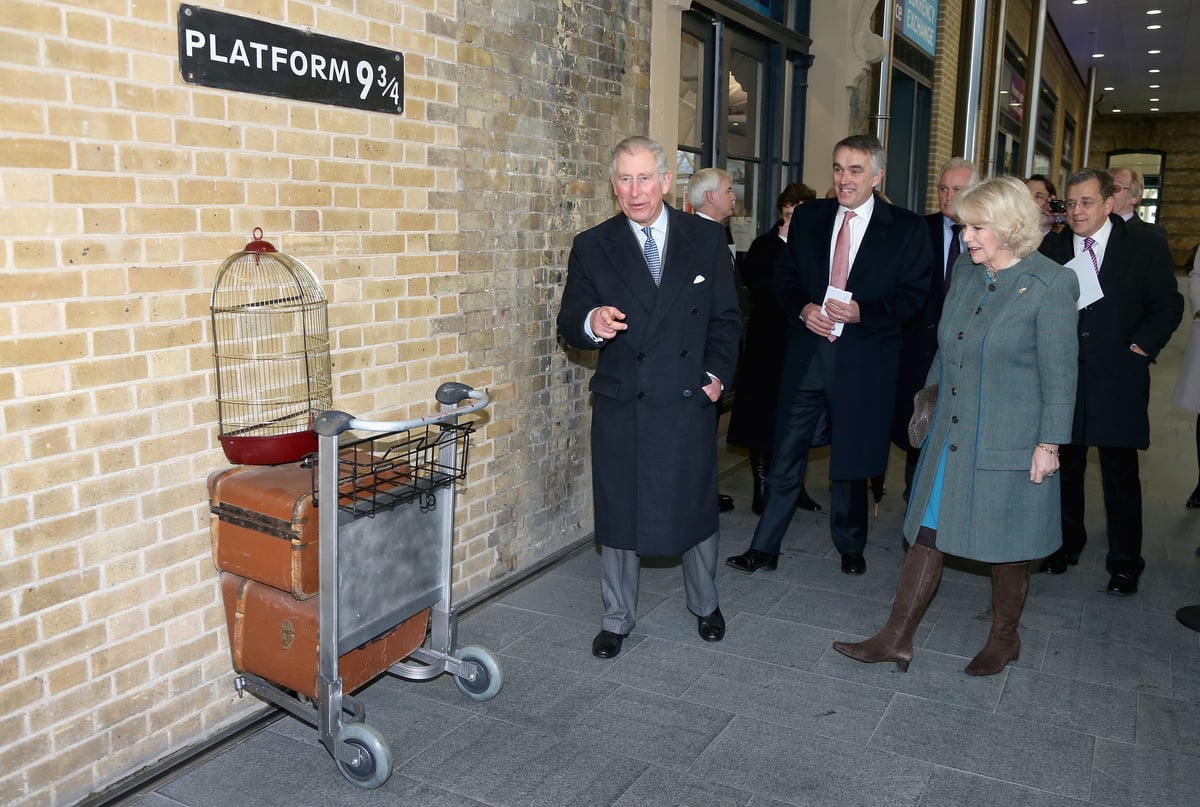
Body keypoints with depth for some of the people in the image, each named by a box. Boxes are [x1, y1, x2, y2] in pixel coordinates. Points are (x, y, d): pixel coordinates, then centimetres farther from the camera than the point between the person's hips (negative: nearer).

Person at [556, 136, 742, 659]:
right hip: (621, 405, 0)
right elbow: (568, 325, -2)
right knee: (617, 514, 9)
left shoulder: (706, 239, 2)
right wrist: (591, 322, -25)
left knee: (696, 509, 14)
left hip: (690, 401, 1)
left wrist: (717, 374, -5)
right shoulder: (592, 247, 0)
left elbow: (727, 318, 7)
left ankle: (705, 605, 38)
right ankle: (617, 619, 29)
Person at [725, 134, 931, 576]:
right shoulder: (808, 217, 5)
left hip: (864, 358, -2)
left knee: (853, 457, 11)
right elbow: (784, 276, 9)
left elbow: (914, 294, -4)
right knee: (786, 455, 6)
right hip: (807, 352, 2)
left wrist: (862, 311, -19)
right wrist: (802, 308, -11)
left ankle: (850, 547, 32)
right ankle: (764, 548, 17)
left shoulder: (906, 228, -3)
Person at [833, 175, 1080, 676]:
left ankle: (1004, 639, 33)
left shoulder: (1051, 284, -12)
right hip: (950, 435, 6)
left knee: (1006, 546, 11)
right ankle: (896, 639, 16)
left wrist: (1049, 443, -12)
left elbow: (1059, 372, -11)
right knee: (927, 532, 8)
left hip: (1009, 443, -6)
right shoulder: (964, 272, 6)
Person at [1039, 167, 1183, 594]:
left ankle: (1125, 563, 17)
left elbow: (1168, 304, 1)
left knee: (1120, 474, 5)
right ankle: (1066, 544, 28)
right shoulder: (1051, 248, 5)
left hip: (1118, 378, -2)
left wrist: (1142, 346, -11)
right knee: (1065, 467, 12)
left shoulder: (1145, 246, 1)